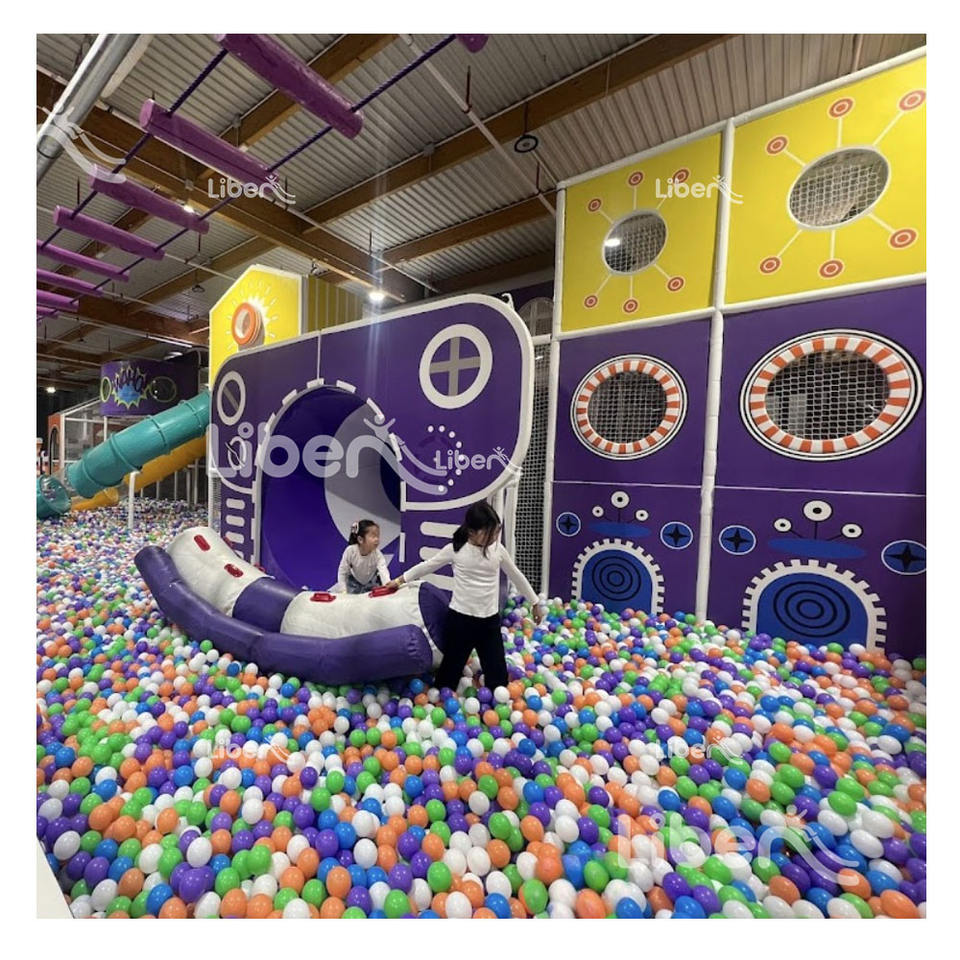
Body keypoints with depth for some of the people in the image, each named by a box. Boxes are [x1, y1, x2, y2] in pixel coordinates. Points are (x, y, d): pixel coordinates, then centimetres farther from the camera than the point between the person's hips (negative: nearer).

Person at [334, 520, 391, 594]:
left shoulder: (377, 554, -31)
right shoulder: (350, 550, -28)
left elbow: (383, 570, -46)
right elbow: (342, 572, -16)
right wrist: (343, 591, -22)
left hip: (371, 584, 0)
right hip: (353, 582, 0)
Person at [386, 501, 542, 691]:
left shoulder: (498, 549, -3)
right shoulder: (455, 549, -10)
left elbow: (516, 575, 10)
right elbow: (426, 566, 4)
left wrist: (534, 602, 17)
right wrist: (400, 579, 8)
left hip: (490, 620, 2)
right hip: (460, 618, -2)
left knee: (497, 676, 9)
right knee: (450, 669, 12)